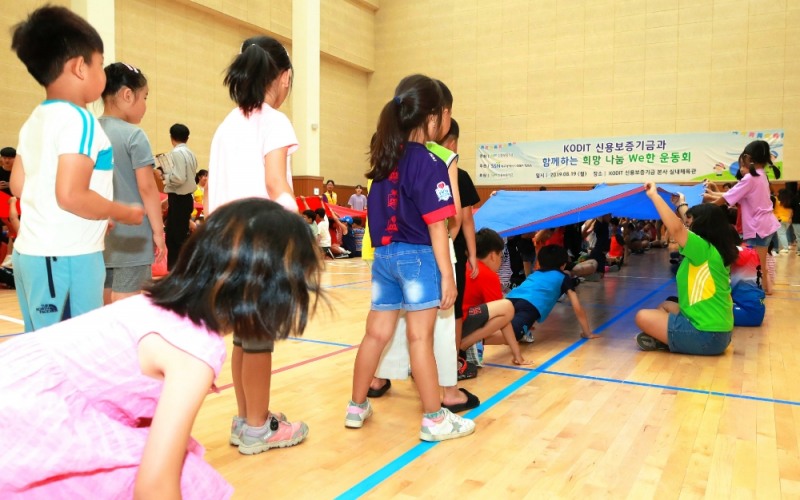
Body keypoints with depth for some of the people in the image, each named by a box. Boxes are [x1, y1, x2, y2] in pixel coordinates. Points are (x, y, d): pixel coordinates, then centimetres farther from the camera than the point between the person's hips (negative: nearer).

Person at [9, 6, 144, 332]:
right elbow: (71, 195, -23)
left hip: (30, 252, 9)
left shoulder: (33, 121, 13)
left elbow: (19, 185, 17)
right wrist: (125, 213, -9)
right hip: (67, 257, -9)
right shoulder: (79, 120, -15)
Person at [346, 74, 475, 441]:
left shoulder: (383, 157, 8)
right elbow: (437, 226, -14)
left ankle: (356, 407, 26)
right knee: (420, 338, 0)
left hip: (383, 255, 6)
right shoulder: (430, 163, -12)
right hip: (418, 257, -6)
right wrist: (447, 274, -11)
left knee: (376, 333, 14)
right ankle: (435, 420, 14)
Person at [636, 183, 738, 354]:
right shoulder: (715, 250, 9)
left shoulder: (704, 249, -17)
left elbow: (676, 228, -33)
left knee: (643, 317, -6)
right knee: (665, 306, 24)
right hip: (716, 331, 10)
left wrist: (654, 195, -24)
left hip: (706, 335, -10)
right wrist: (681, 205, 40)